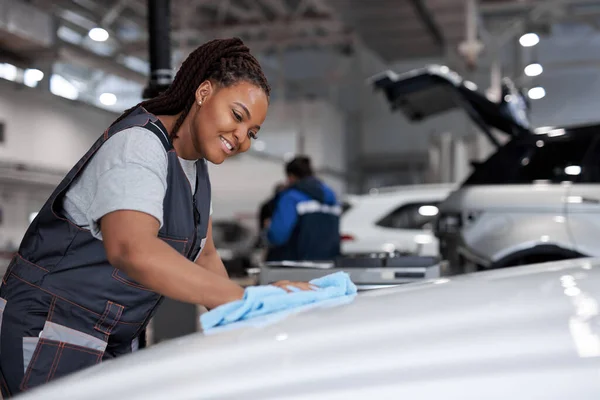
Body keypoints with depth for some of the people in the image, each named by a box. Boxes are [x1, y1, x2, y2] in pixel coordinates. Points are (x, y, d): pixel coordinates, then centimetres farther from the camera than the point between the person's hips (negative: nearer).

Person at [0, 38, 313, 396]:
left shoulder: (196, 166, 8)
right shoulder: (138, 143, -21)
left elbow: (204, 255, 10)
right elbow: (131, 249, -38)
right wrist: (245, 298, -43)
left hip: (117, 341, 9)